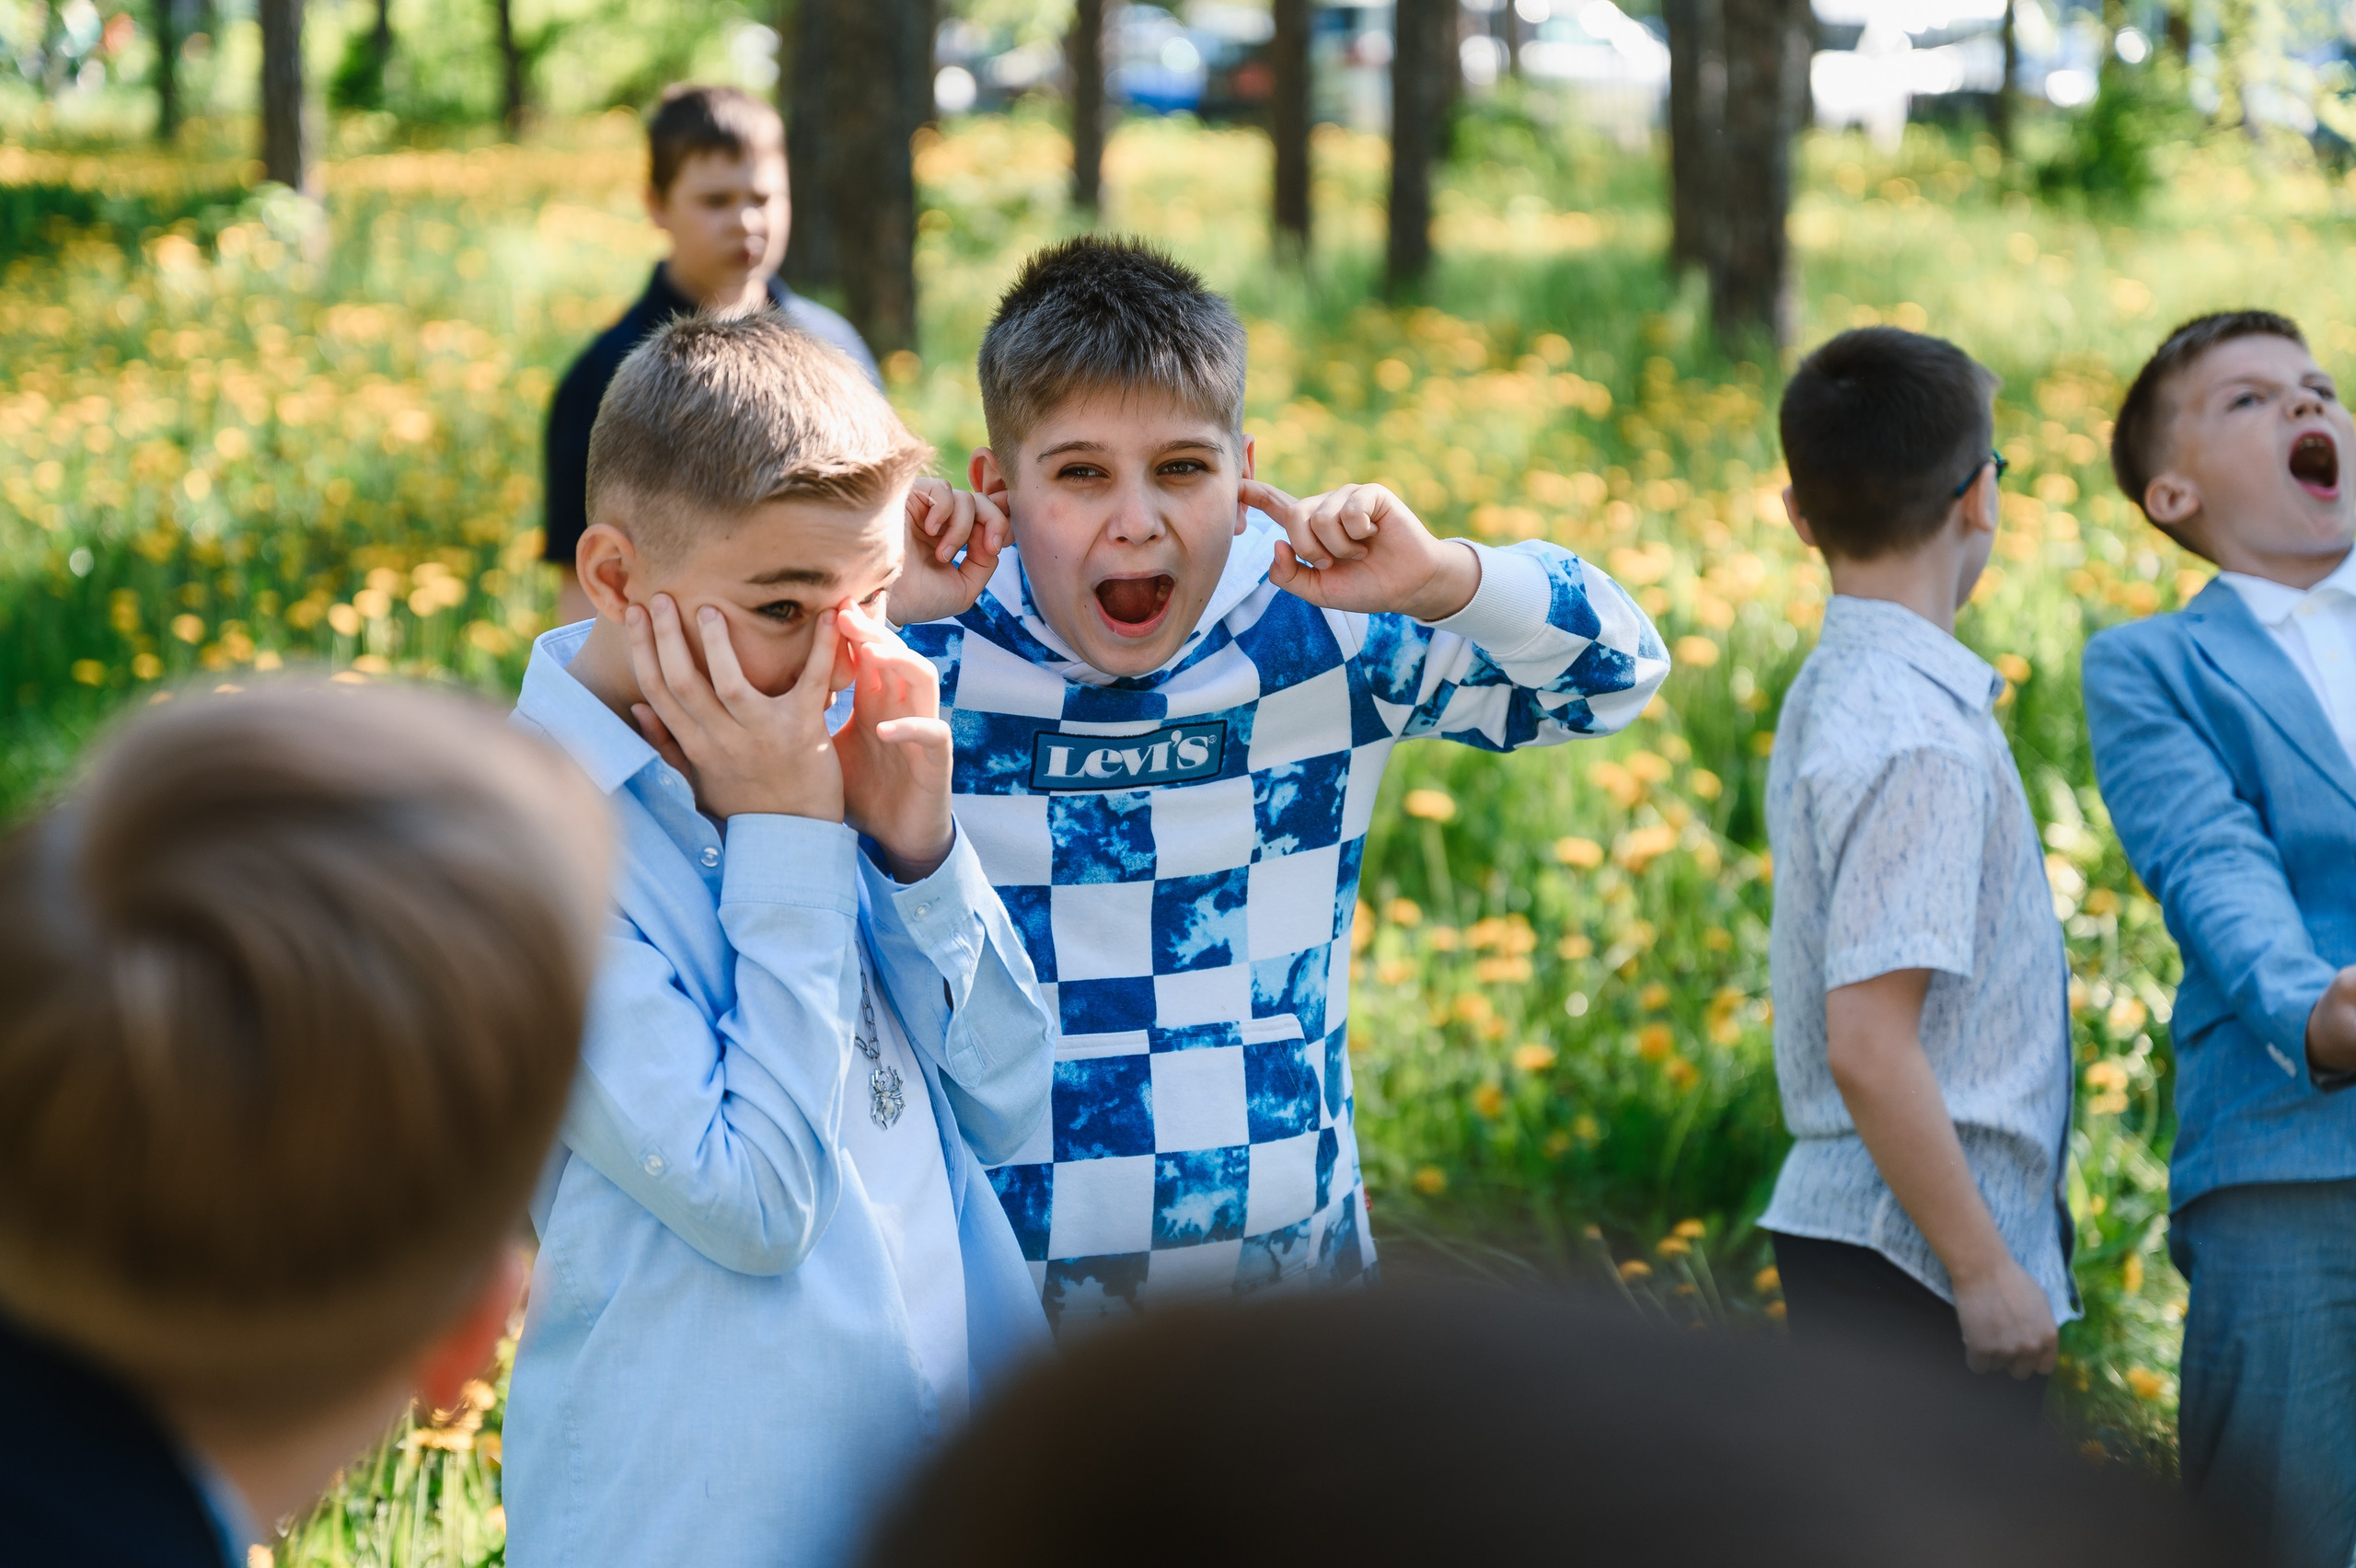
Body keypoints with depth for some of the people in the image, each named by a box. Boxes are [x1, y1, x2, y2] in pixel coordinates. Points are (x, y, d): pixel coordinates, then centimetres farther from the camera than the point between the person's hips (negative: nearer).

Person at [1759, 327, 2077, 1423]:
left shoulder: (1832, 694, 12)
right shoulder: (1921, 734, -18)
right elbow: (1869, 1045, -23)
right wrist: (1984, 1268, -17)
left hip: (1839, 1228, 10)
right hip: (1915, 1259, -10)